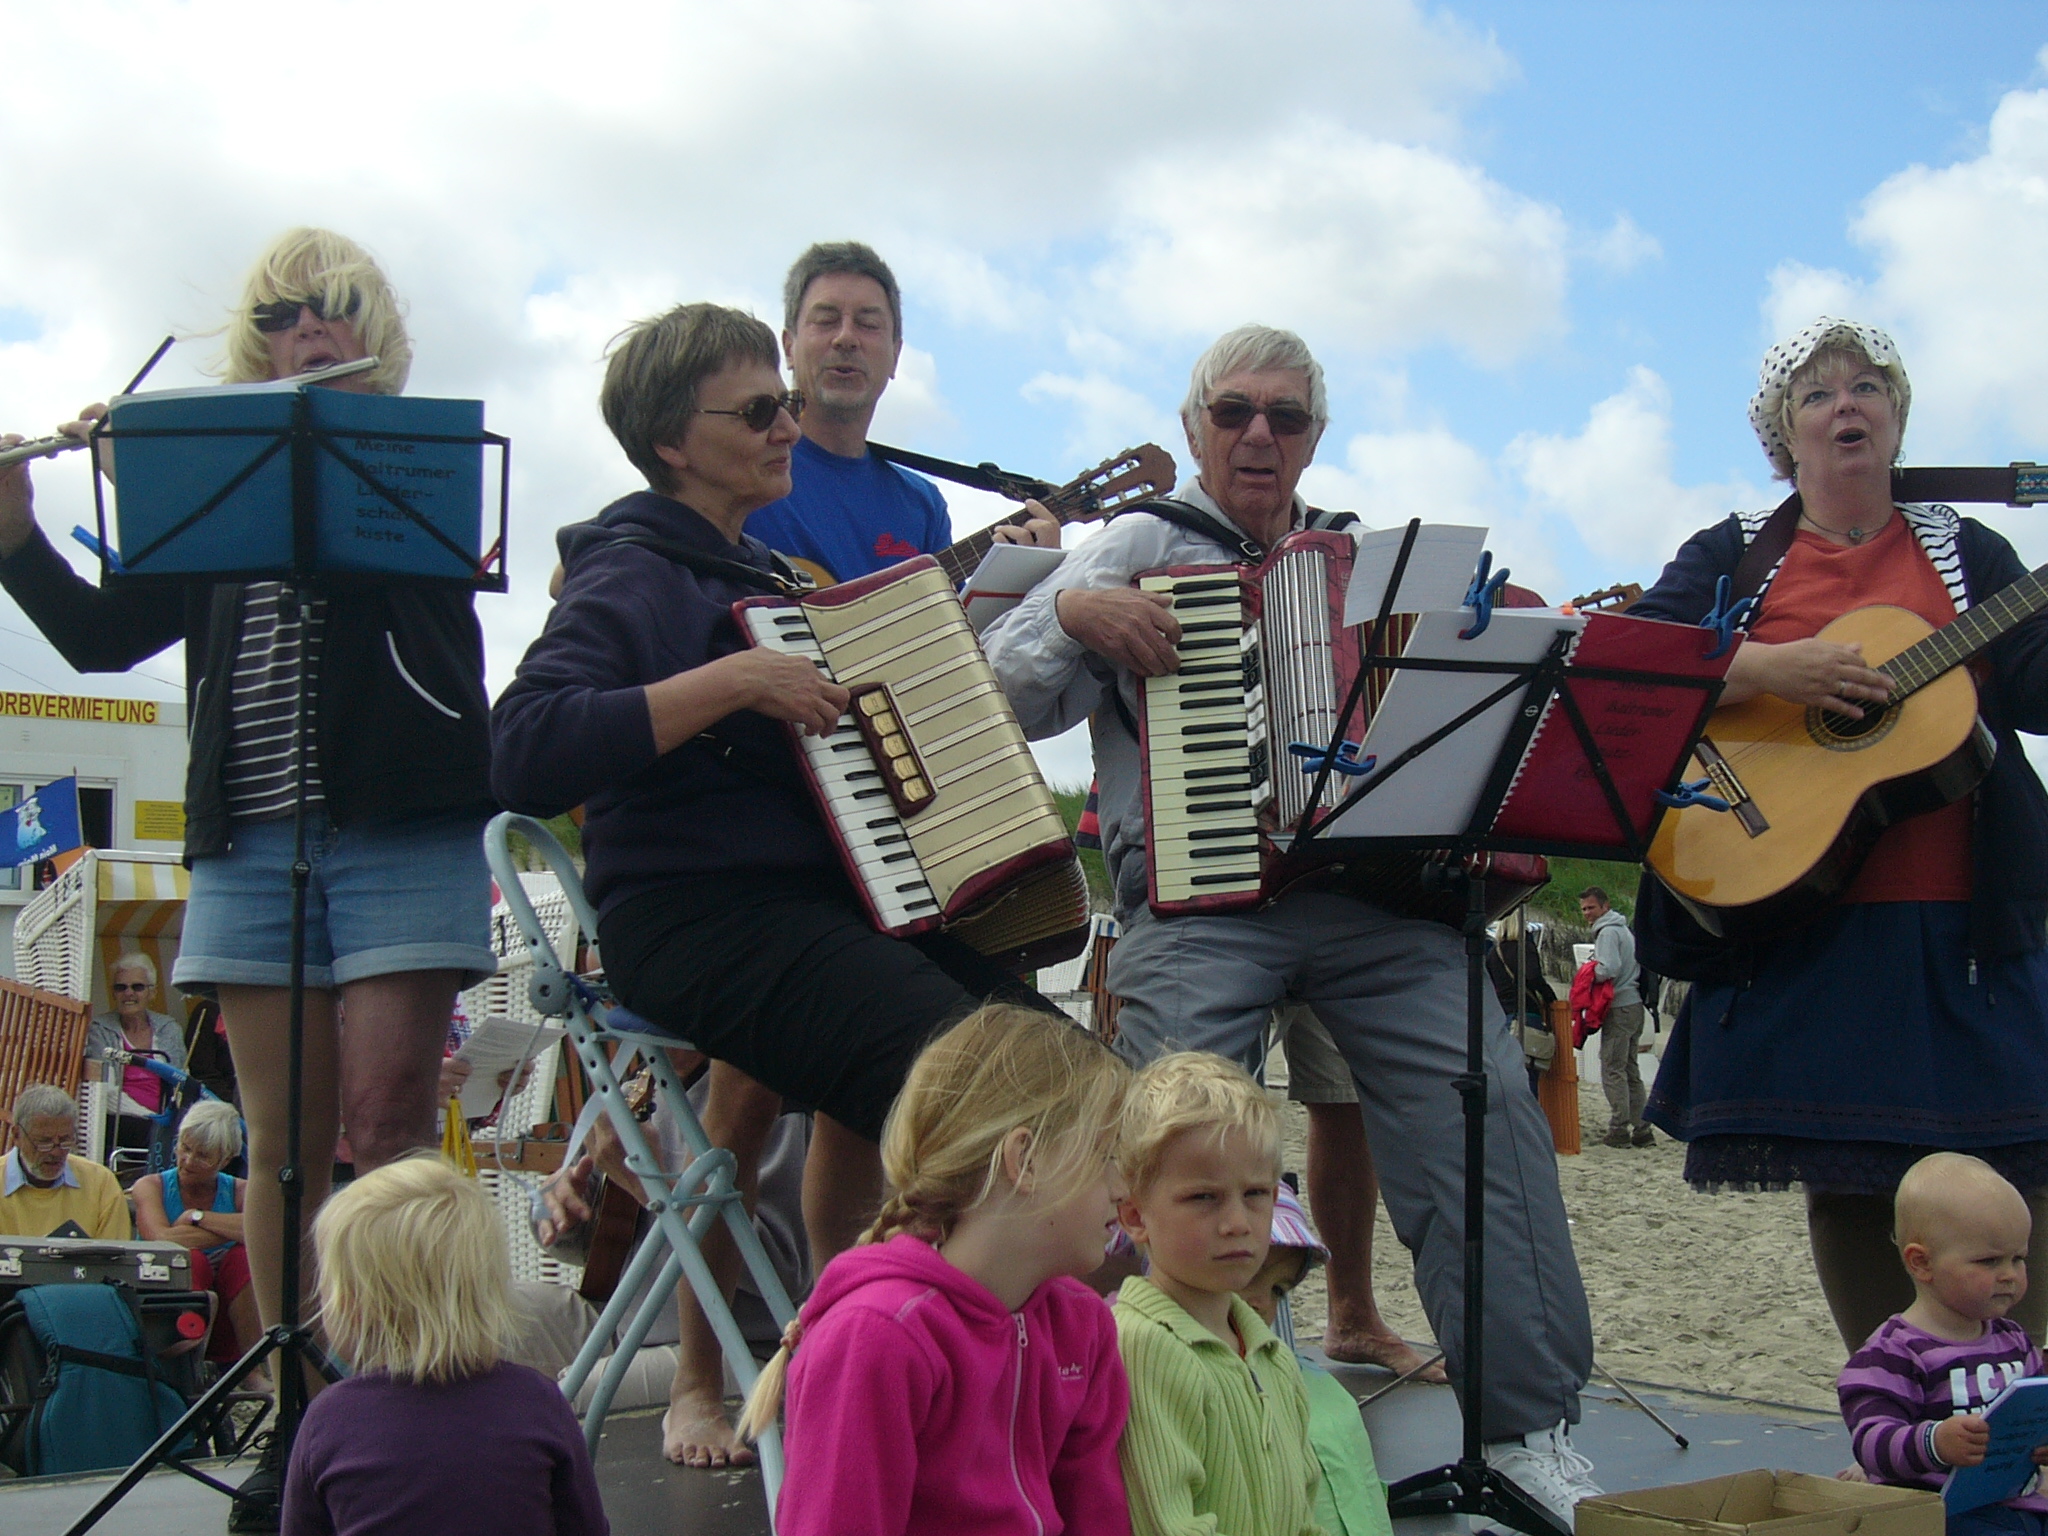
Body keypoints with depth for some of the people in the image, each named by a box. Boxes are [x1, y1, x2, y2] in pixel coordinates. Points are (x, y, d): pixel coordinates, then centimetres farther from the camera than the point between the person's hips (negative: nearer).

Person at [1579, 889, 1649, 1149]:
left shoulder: (1608, 932, -11)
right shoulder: (1624, 929, 20)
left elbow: (1609, 969, -23)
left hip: (1619, 1009, -10)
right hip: (1635, 1005, 10)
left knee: (1613, 1069, -7)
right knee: (1631, 1070, 13)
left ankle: (1619, 1129, -8)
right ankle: (1642, 1129, 13)